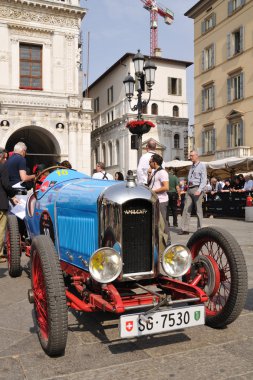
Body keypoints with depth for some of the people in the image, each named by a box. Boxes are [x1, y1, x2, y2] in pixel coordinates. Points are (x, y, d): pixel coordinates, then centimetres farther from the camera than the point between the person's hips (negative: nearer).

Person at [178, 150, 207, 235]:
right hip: (189, 189, 7)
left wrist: (199, 190, -22)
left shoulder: (202, 166, -2)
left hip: (197, 189, -7)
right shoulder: (192, 166, 19)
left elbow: (204, 180, -10)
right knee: (186, 209, 0)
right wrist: (188, 187, 13)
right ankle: (184, 229, 0)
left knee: (198, 210, -1)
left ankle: (200, 229, 6)